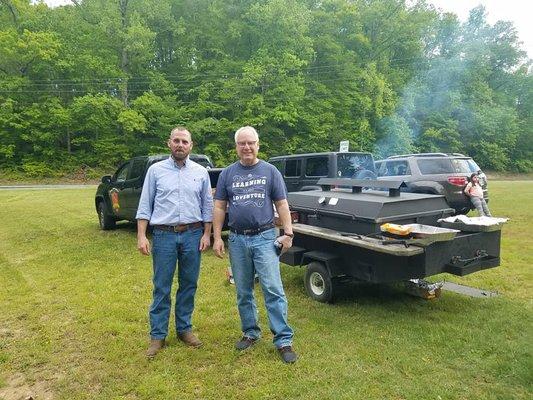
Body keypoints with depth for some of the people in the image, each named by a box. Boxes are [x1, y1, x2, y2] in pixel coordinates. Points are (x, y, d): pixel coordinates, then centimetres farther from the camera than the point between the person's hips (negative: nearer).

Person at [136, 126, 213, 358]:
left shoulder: (201, 172, 6)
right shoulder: (156, 170, 3)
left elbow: (207, 206, 8)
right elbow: (145, 206, 1)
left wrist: (206, 234, 1)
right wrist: (141, 236, -6)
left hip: (192, 235, 2)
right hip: (164, 235, -1)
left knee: (189, 285, 11)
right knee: (161, 287, 4)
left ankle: (184, 328, 26)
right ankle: (157, 335, 17)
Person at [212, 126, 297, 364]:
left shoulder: (270, 171, 4)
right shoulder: (227, 174, 8)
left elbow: (281, 204, 3)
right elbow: (219, 207, 8)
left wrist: (288, 233, -4)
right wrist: (217, 237, 1)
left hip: (264, 238, -2)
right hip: (237, 239, 3)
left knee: (273, 289, -6)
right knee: (243, 292, 12)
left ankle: (284, 340, 3)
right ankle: (250, 332, 28)